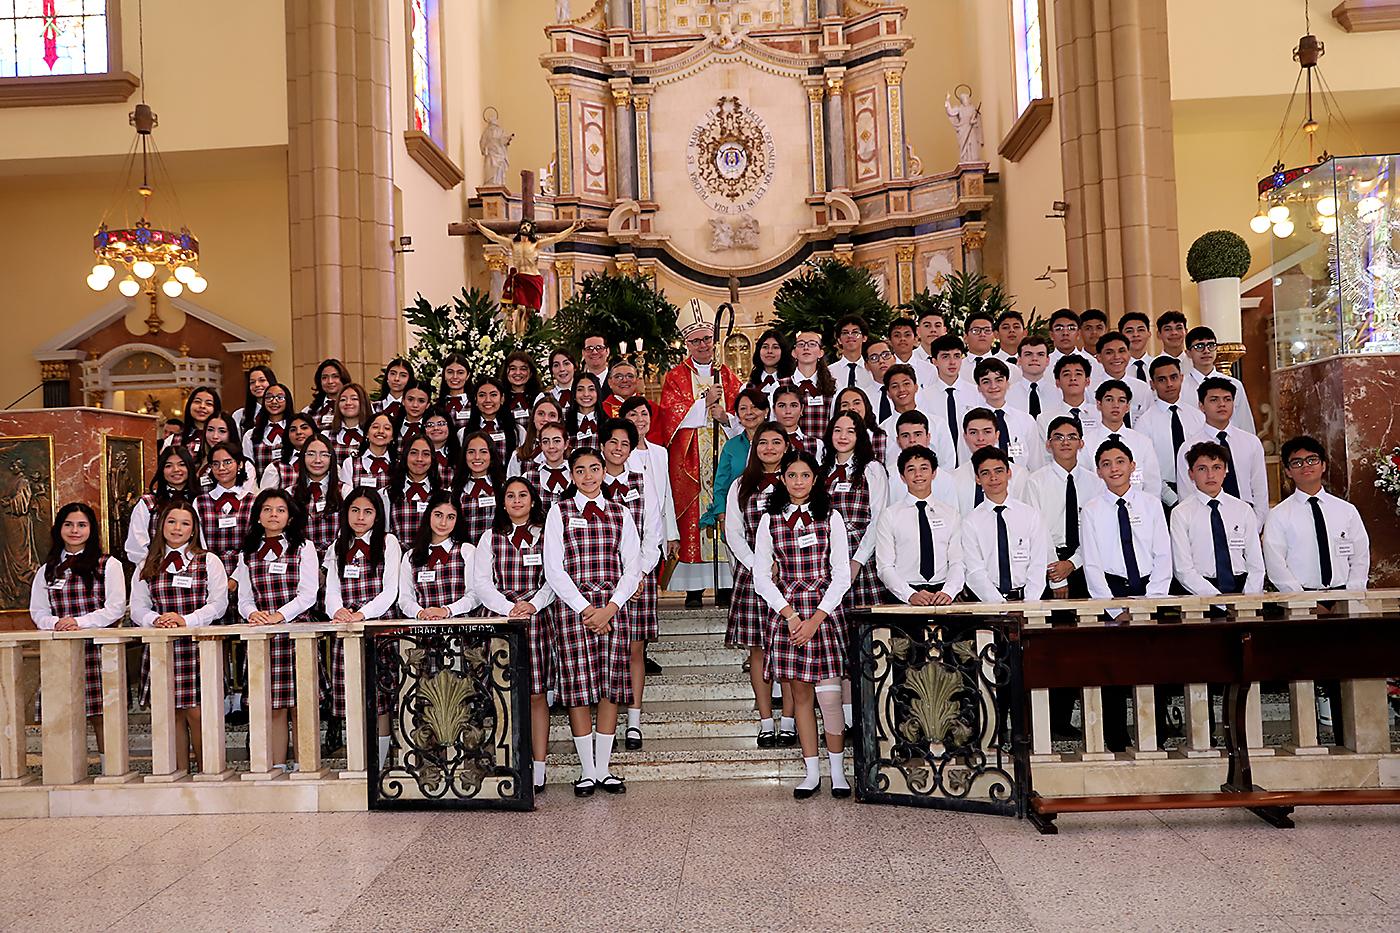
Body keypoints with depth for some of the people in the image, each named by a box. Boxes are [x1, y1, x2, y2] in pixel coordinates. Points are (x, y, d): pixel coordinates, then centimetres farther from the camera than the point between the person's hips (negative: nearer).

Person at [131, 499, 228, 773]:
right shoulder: (147, 566, 15)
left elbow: (218, 603, -1)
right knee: (173, 714, 5)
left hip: (198, 646, -3)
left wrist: (186, 620, -13)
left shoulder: (209, 561, 6)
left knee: (196, 712, -7)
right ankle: (180, 774, 15)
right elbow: (137, 607, 12)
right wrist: (156, 620, -9)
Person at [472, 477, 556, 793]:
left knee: (537, 694, -1)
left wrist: (533, 604, -12)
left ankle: (538, 772, 3)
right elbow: (480, 582, 4)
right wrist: (509, 608, -9)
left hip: (537, 618, 0)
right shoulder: (490, 537, 12)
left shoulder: (546, 536, 10)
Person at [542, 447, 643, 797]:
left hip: (613, 607, 2)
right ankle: (587, 771, 9)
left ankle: (604, 768, 12)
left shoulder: (620, 513, 12)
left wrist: (610, 607, -7)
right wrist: (585, 609, -10)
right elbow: (554, 569, -2)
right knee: (579, 688, -2)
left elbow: (632, 568, 7)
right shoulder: (559, 511, 5)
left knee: (611, 688, 1)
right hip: (572, 606, -2)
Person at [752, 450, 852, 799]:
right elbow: (761, 577, 3)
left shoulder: (830, 518, 4)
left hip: (824, 612, -1)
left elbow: (841, 575, 0)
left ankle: (838, 771, 8)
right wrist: (791, 616, -7)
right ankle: (812, 771, 15)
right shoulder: (770, 520, 6)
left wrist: (815, 620, -9)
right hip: (785, 611, 1)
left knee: (829, 694, -6)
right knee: (800, 693, 5)